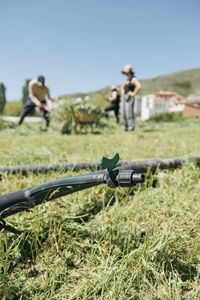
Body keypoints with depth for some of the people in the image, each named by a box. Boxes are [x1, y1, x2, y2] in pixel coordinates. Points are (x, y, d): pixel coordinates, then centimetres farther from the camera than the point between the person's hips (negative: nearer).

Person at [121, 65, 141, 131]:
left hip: (130, 98, -9)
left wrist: (134, 93, -19)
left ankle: (131, 127, -9)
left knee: (129, 112, -13)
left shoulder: (133, 79, -8)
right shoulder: (127, 79, 20)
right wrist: (122, 93, 20)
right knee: (124, 113, 6)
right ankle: (126, 127, 11)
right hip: (124, 97, 9)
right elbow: (122, 87, 36)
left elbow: (139, 86, -26)